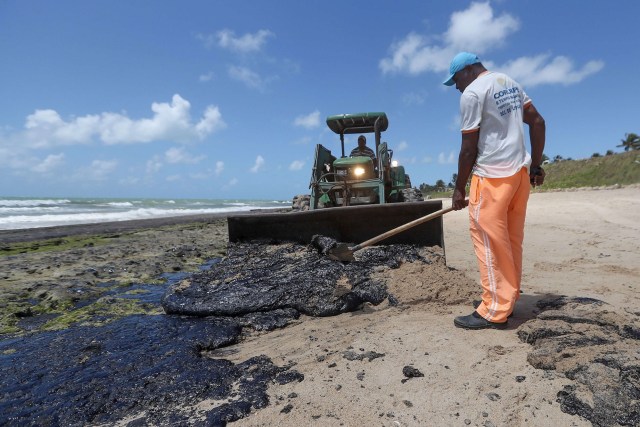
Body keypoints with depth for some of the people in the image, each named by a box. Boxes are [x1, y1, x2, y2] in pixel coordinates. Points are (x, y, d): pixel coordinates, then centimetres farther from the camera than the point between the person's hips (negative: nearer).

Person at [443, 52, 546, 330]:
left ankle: (495, 311, 0)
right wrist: (535, 165, 19)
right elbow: (537, 122, 17)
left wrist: (459, 189, -3)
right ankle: (507, 298, 23)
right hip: (520, 171, 9)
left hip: (492, 175, -9)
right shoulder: (510, 83, 18)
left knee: (489, 239, -5)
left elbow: (469, 148, -10)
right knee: (510, 239, 12)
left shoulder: (472, 92, -7)